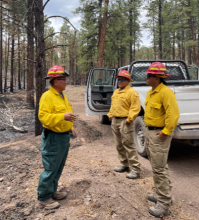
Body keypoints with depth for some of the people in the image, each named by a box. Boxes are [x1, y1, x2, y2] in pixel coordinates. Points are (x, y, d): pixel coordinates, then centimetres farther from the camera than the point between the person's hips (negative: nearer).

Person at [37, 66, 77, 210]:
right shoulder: (47, 96, -16)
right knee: (50, 169, 0)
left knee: (59, 168, 19)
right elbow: (43, 117, -24)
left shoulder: (62, 96, 12)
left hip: (64, 136, 9)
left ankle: (52, 191, 34)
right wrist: (63, 117, -33)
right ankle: (44, 198, 16)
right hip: (53, 138, -9)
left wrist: (70, 127, 16)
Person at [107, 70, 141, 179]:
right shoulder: (116, 92, 19)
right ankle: (124, 165, 28)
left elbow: (135, 108, -15)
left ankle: (135, 169, -1)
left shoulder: (131, 92, -9)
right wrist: (110, 115, 14)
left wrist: (129, 119, -20)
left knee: (128, 145, -8)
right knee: (119, 145, 14)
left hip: (124, 122, -9)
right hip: (115, 121, 9)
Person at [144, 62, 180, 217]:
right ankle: (164, 194, 36)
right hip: (149, 132, 10)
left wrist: (166, 132, -22)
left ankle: (164, 205, 9)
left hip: (159, 134, -10)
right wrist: (148, 129, 14)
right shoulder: (151, 92, 12)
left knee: (159, 169, -4)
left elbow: (174, 114, -24)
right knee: (159, 165, 20)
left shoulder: (165, 92, -18)